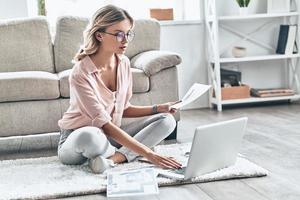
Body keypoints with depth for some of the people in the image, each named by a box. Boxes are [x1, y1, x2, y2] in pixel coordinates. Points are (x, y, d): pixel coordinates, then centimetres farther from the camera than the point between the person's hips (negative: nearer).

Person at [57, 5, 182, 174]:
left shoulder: (124, 63, -3)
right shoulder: (81, 74, -25)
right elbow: (105, 125, -28)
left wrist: (157, 108, -7)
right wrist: (149, 154, -33)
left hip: (111, 135, 7)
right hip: (76, 141, -7)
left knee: (166, 120, -6)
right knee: (90, 136, -42)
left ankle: (115, 157, -21)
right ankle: (122, 154, -9)